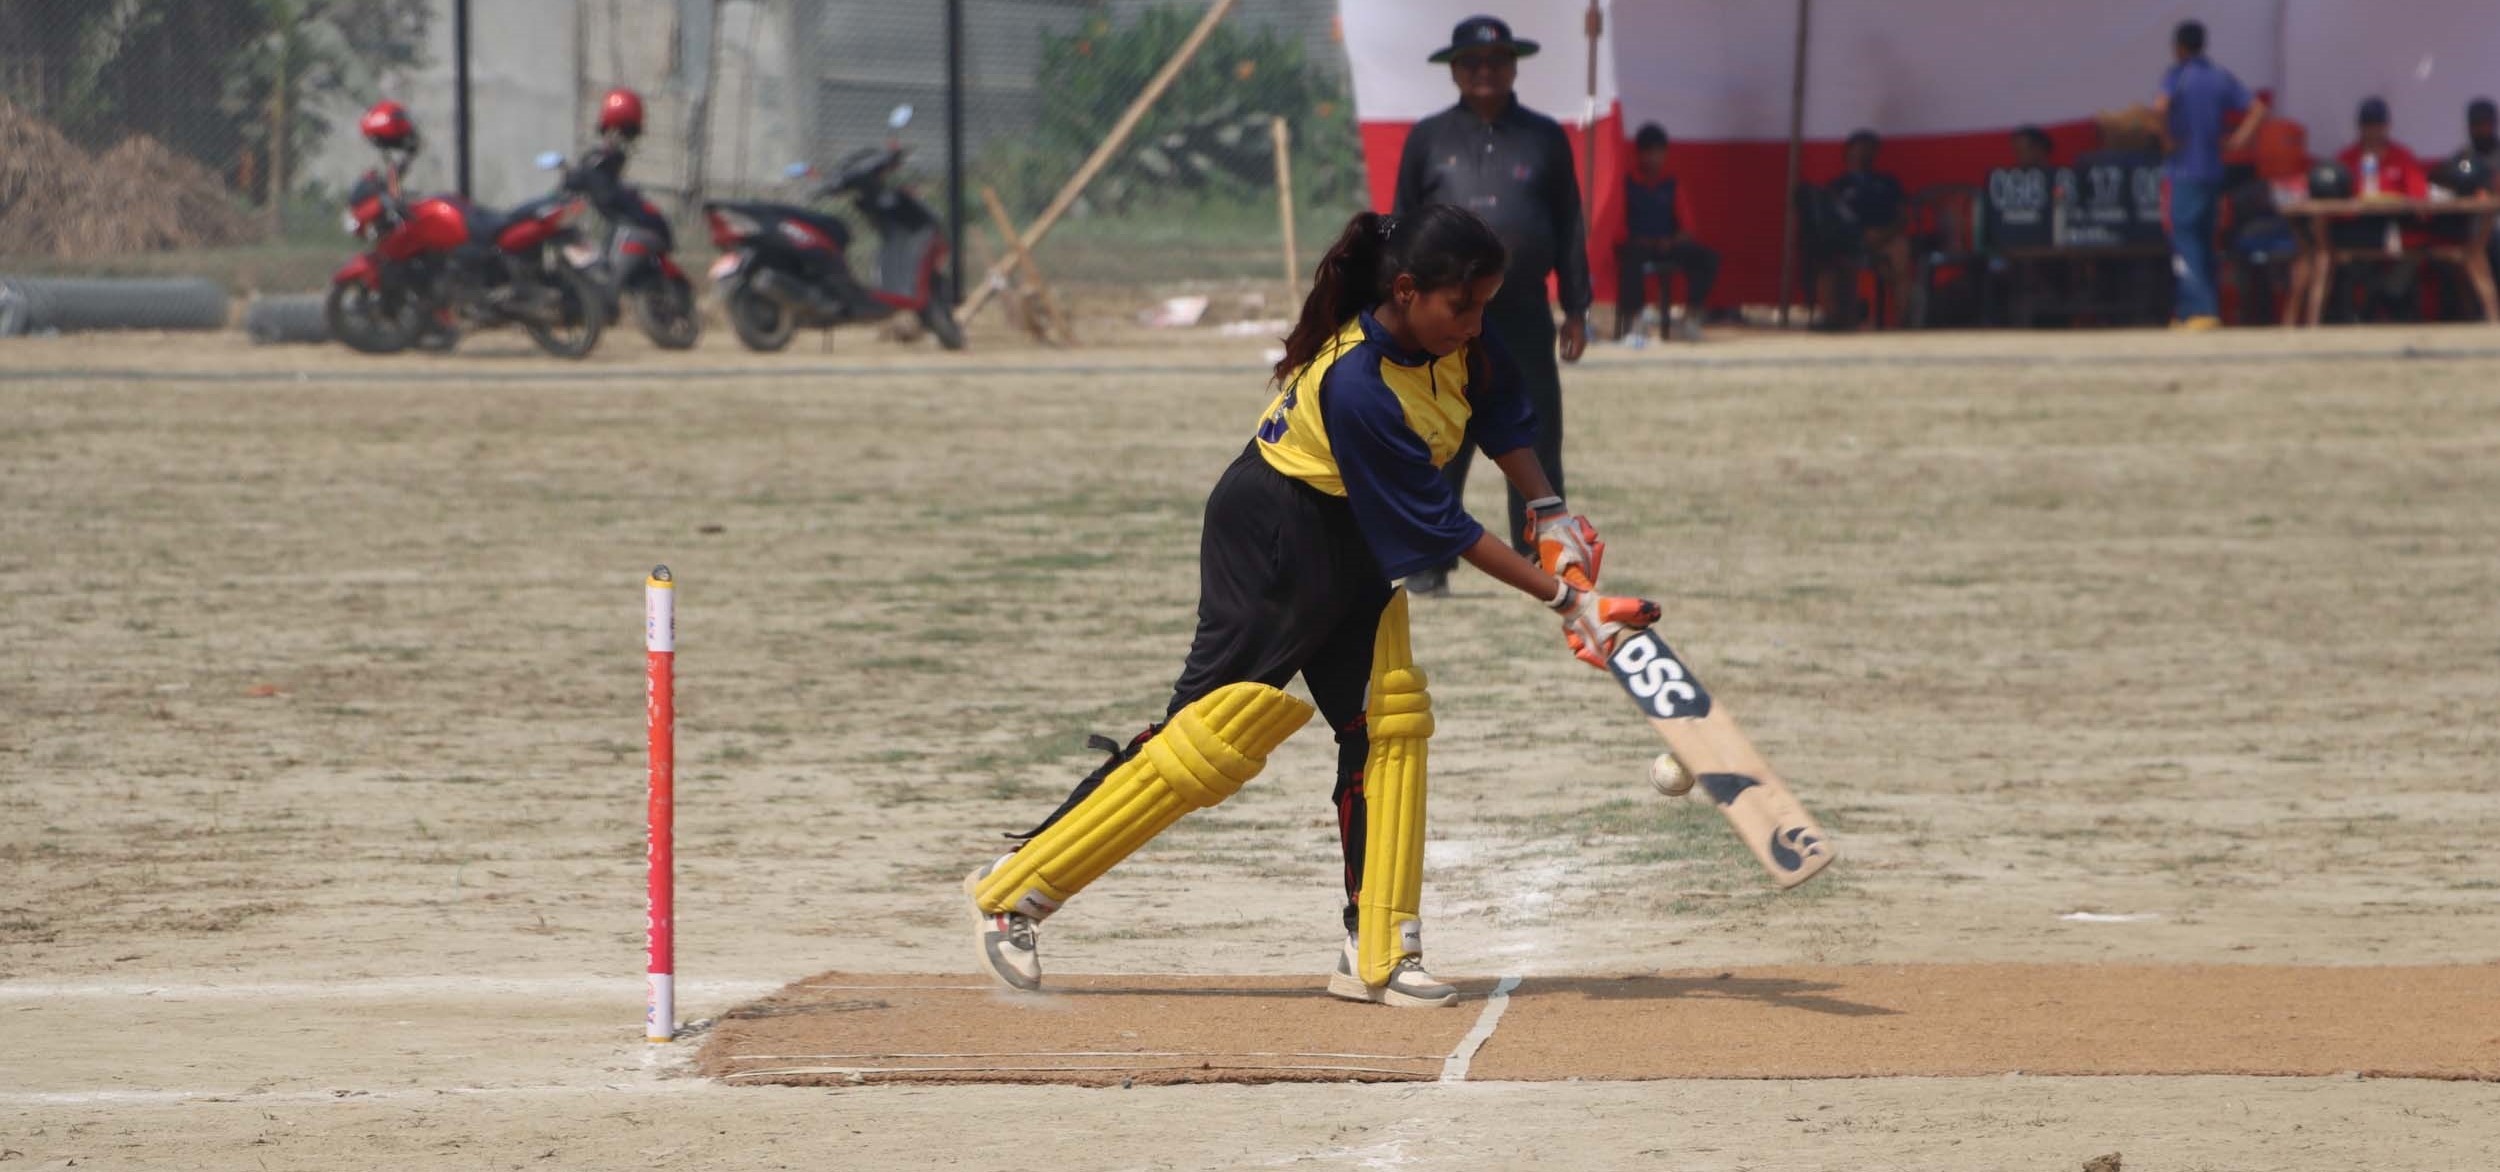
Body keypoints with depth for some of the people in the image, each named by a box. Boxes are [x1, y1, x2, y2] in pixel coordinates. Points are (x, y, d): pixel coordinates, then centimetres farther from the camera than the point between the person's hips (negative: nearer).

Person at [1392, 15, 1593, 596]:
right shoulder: (1428, 139, 8)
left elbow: (1570, 226, 10)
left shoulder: (1544, 138, 9)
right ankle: (1427, 566, 5)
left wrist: (1576, 310, 5)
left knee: (1536, 442, 0)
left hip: (1524, 314, 1)